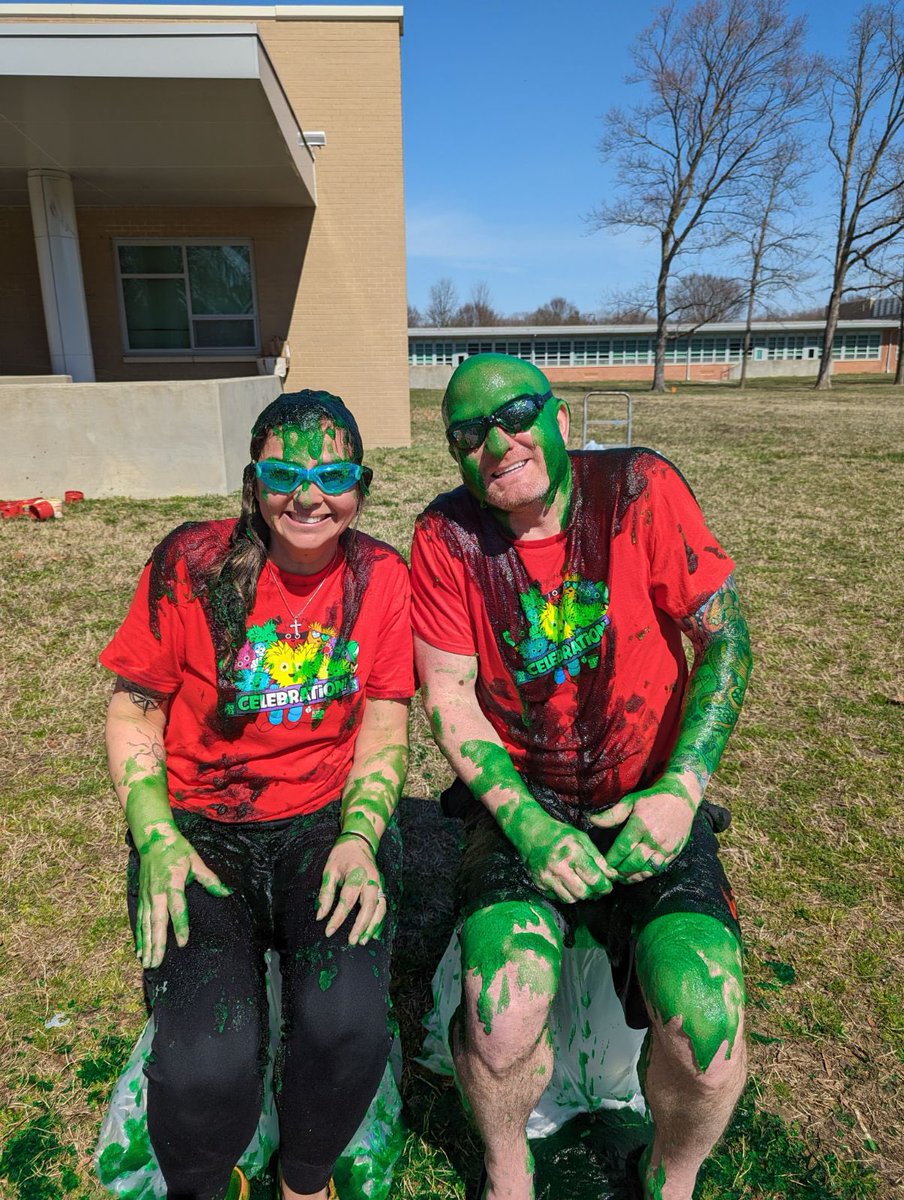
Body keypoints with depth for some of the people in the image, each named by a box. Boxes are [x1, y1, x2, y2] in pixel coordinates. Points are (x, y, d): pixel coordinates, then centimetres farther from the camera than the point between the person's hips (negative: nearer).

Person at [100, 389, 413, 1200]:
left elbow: (385, 727, 0)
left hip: (328, 820, 1)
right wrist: (157, 837, -12)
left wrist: (360, 838, -14)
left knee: (347, 1025, -23)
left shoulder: (382, 577, -2)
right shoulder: (192, 564, -7)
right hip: (199, 827, 0)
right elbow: (133, 711, 0)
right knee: (208, 1061, -22)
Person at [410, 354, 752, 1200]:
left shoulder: (639, 488, -9)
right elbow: (448, 696, -6)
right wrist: (524, 822, -17)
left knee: (707, 1028, -17)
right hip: (519, 802, 0)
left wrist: (680, 789, -17)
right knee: (503, 1018, -20)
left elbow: (725, 638, -7)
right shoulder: (448, 535, -7)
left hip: (648, 799, 1)